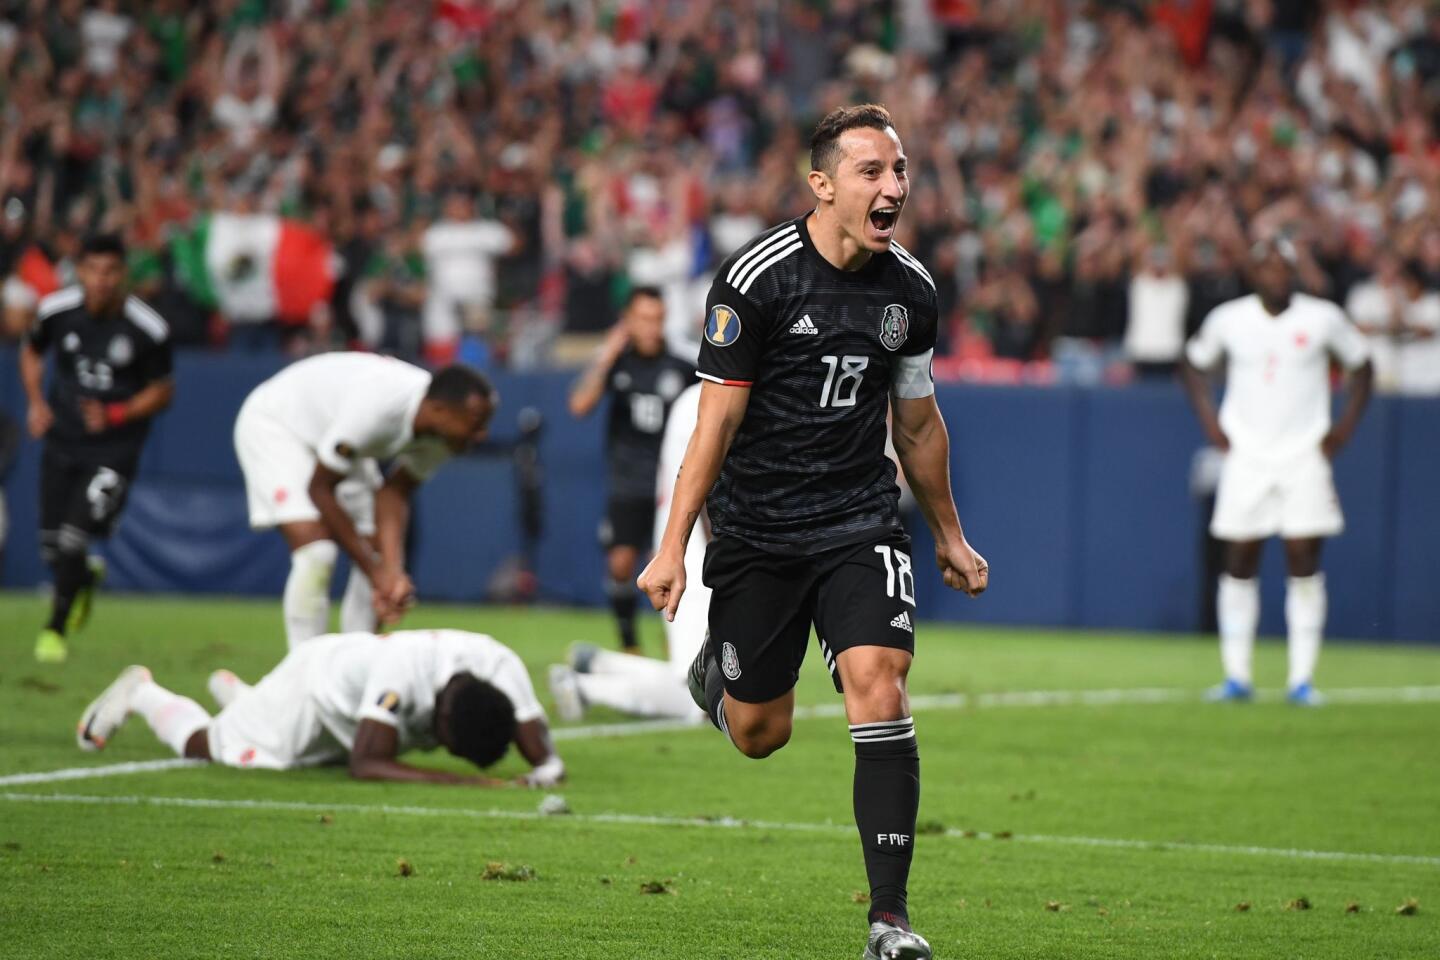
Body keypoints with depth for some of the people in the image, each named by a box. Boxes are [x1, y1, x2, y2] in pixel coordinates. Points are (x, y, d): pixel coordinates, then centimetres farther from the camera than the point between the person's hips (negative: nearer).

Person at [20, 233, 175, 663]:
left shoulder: (148, 329, -16)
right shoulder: (56, 310, -8)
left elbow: (162, 390, -2)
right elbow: (32, 351, 14)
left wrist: (116, 415, -17)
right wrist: (36, 403, 0)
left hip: (114, 446, -3)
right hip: (63, 438, 3)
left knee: (73, 541, -15)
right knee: (52, 549, 8)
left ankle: (56, 628, 6)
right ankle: (87, 577, 44)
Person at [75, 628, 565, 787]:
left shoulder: (500, 667, -35)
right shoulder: (402, 669, -51)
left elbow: (538, 746, -29)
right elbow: (365, 765, -52)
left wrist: (547, 766, -55)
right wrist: (456, 780, -62)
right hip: (318, 678, -6)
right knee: (206, 743, 12)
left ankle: (234, 691, 61)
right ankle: (139, 693, 41)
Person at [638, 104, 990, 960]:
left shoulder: (911, 290, 1)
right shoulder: (758, 278, -13)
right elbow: (718, 419, -11)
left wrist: (950, 535, 23)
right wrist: (674, 546, -14)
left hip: (861, 522, 2)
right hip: (757, 529, -2)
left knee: (879, 687, -19)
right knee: (760, 734, 6)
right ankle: (714, 672, 45)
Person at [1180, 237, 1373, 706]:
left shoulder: (1323, 319, -2)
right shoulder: (1228, 320, 0)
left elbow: (1361, 367, 10)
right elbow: (1193, 364, 16)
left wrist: (1346, 426, 1)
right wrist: (1209, 420, 5)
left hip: (1305, 456, -1)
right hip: (1246, 456, 1)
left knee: (1304, 562, -6)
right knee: (1239, 563, -1)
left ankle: (1301, 677, -1)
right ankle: (1236, 676, 5)